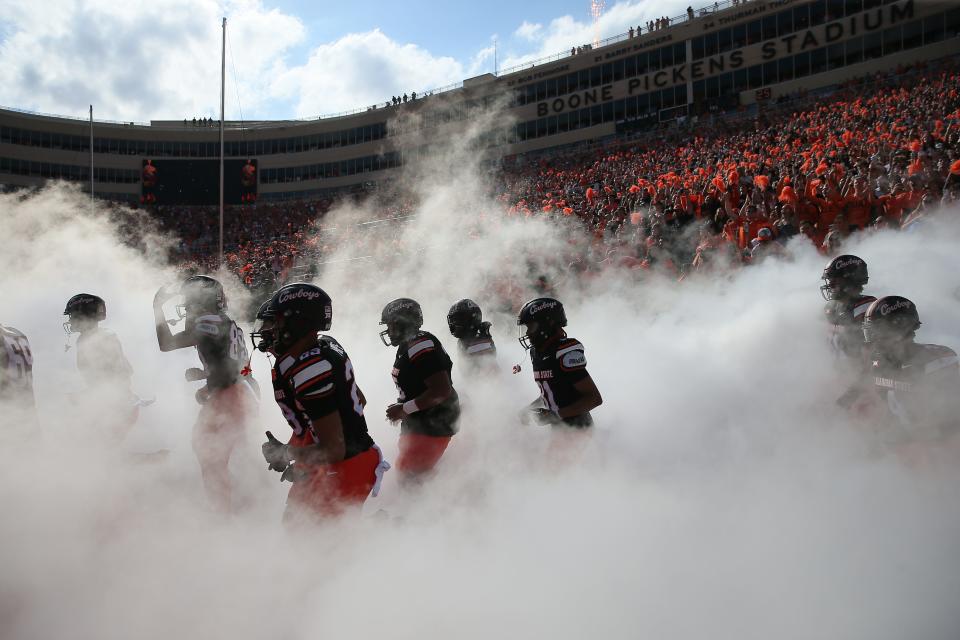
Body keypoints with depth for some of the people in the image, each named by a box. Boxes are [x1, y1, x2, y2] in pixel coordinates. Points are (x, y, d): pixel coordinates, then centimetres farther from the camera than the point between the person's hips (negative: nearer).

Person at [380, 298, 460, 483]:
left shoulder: (421, 348, -24)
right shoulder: (408, 346, 10)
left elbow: (442, 391, -30)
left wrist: (405, 409, -24)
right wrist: (401, 408, 8)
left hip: (433, 426, -11)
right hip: (419, 423, 11)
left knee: (409, 474, -8)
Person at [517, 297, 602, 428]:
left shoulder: (566, 353, -20)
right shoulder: (537, 353, 6)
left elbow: (595, 398, -22)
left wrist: (558, 415, -24)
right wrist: (530, 408, 7)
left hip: (577, 428, -9)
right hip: (558, 427, 9)